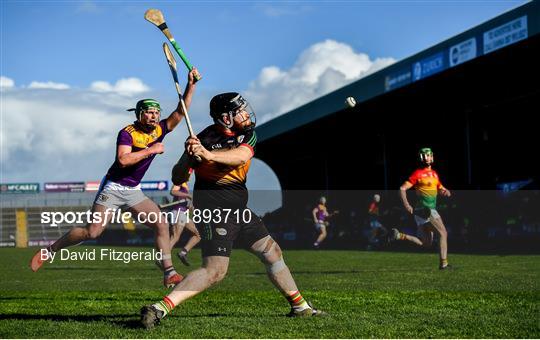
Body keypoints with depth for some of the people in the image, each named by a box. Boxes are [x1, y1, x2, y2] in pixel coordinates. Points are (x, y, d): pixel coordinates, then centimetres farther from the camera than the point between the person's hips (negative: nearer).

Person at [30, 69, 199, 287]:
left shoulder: (159, 130, 2)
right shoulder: (127, 133, -15)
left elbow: (180, 112, -7)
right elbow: (123, 159, -31)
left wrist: (190, 85, -18)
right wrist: (151, 150, -27)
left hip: (134, 191, 6)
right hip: (113, 188, -6)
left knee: (161, 224, -9)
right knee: (92, 232, -8)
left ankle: (169, 273, -7)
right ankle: (49, 251, 10)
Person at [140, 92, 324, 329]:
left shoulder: (248, 134, 1)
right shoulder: (204, 139, -13)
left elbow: (240, 156, -23)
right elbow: (177, 179, -11)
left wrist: (210, 155, -39)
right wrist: (189, 156, -31)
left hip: (239, 209, 7)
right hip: (213, 210, -7)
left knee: (272, 252, 12)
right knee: (215, 269, -20)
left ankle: (299, 307, 26)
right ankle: (159, 308, -23)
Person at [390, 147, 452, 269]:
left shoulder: (434, 173, 16)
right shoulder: (418, 174, -7)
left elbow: (440, 188, 26)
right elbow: (402, 188, -11)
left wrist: (445, 191, 2)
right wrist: (406, 205, -23)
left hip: (431, 210, 8)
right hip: (424, 210, -8)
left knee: (426, 243, 9)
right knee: (443, 233, -10)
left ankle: (399, 236, 10)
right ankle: (443, 263, -8)